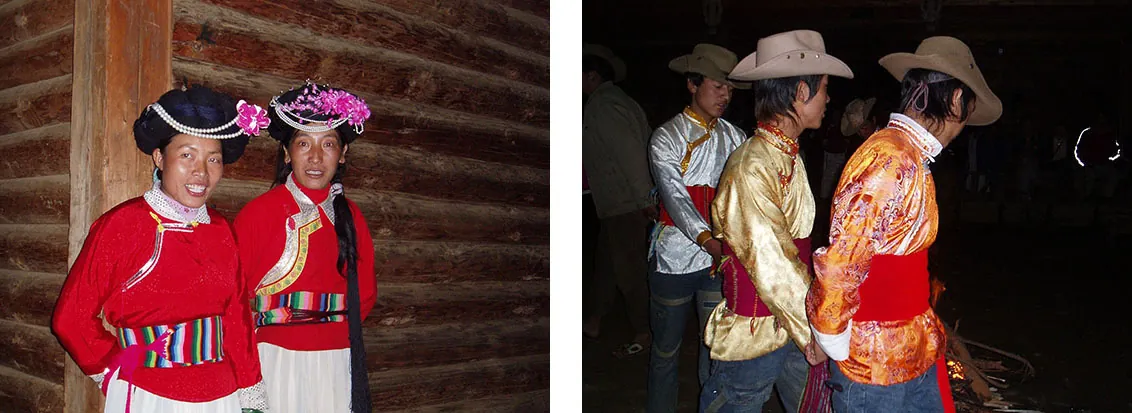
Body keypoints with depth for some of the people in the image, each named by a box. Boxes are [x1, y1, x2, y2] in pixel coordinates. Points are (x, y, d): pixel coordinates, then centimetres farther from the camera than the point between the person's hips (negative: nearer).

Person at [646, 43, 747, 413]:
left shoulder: (734, 138, 7)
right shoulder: (667, 138, -7)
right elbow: (675, 197, -20)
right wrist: (708, 240, -35)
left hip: (723, 256, 3)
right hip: (676, 256, -3)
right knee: (666, 349, 9)